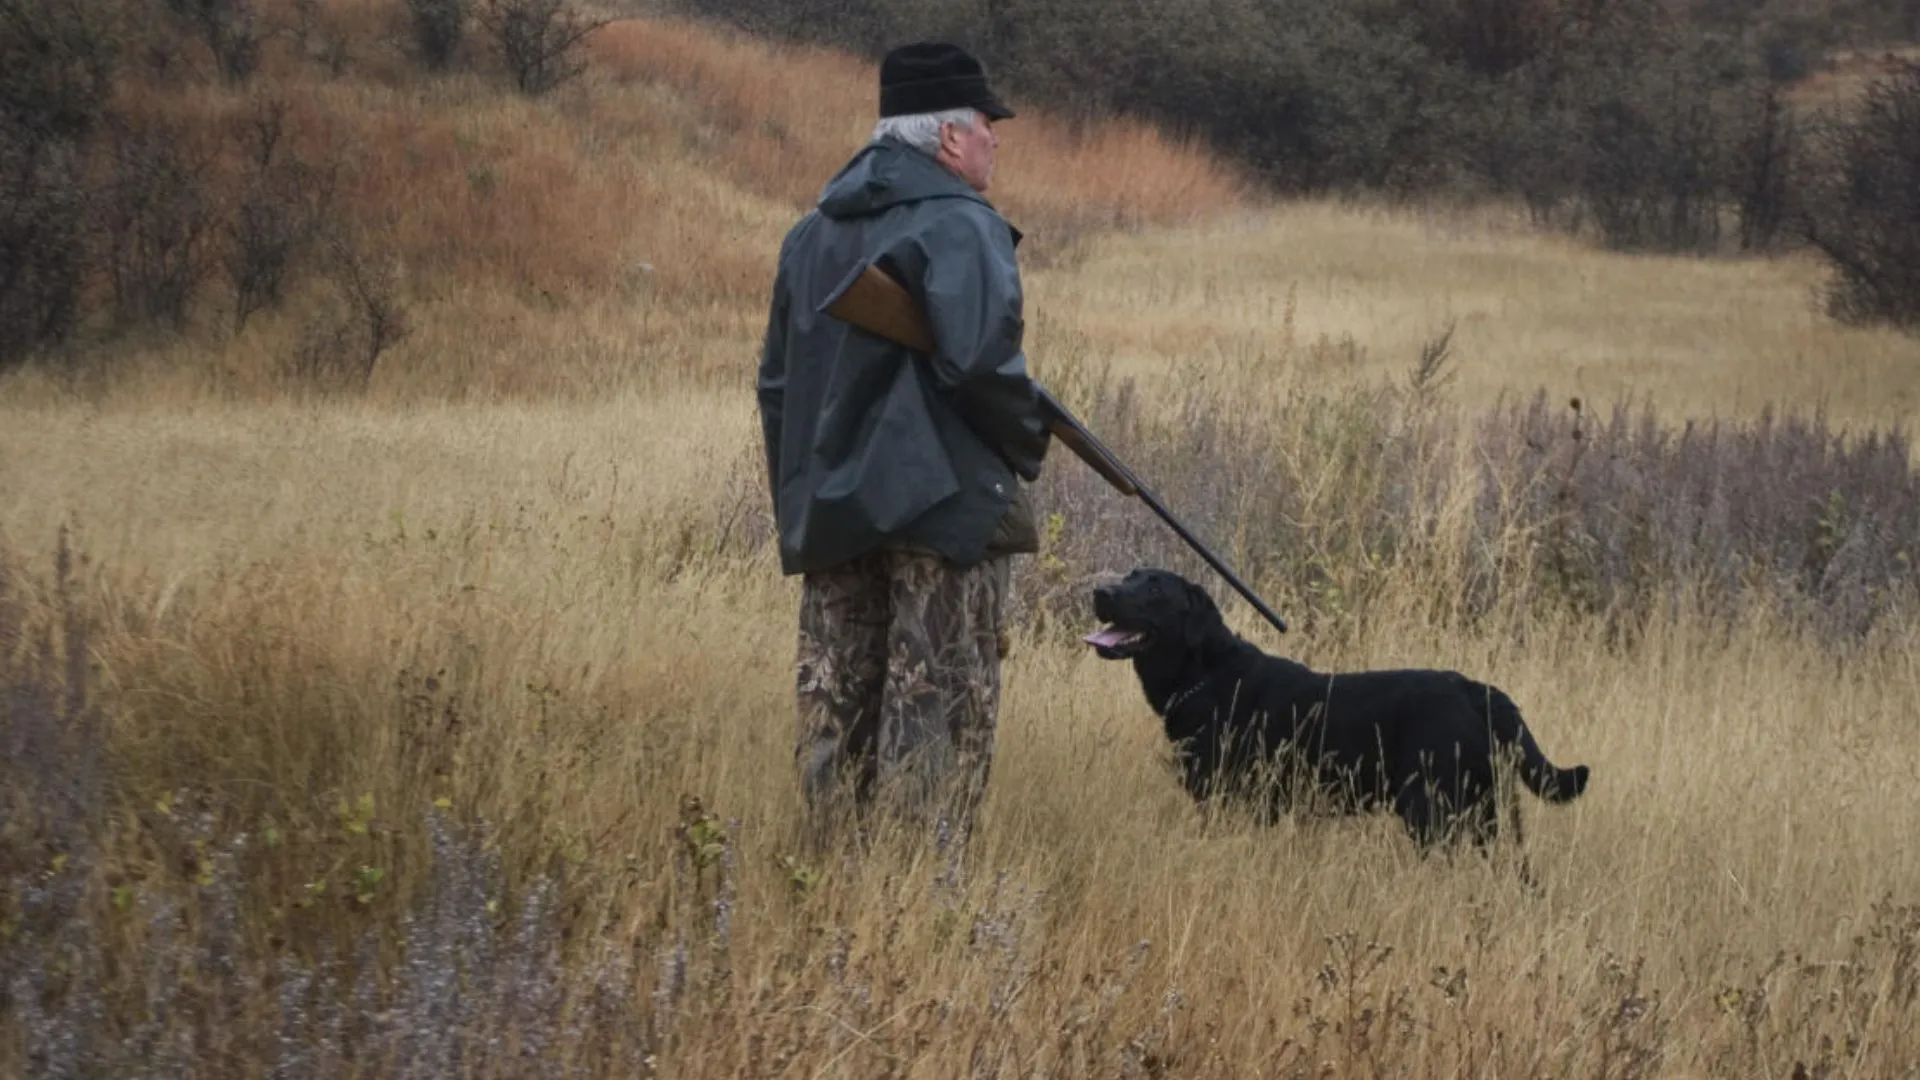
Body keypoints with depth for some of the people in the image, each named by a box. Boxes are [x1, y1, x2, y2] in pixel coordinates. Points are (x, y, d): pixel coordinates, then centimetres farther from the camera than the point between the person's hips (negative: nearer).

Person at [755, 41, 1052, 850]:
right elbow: (977, 358, -24)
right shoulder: (961, 226, -11)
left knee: (837, 709, 11)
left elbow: (778, 380, 18)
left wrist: (796, 497, 23)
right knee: (939, 714, -3)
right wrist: (1027, 443, -7)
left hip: (828, 508, 7)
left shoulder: (813, 233, 15)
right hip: (943, 502, -7)